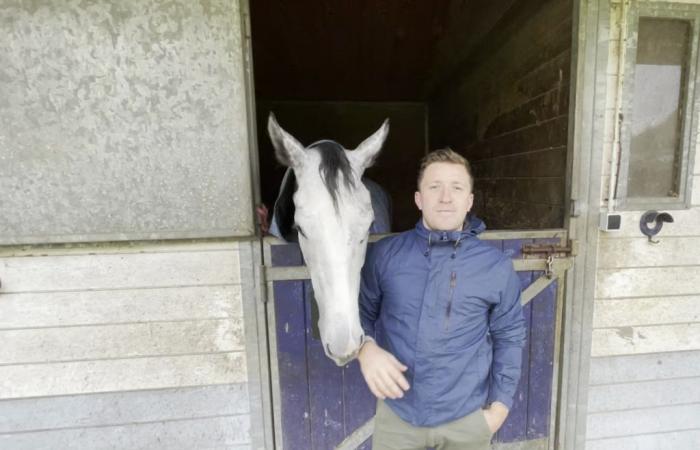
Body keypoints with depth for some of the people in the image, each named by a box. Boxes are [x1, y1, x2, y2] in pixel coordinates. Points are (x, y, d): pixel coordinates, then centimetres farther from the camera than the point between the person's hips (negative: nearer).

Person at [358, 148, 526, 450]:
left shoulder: (497, 267, -8)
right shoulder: (384, 254, -9)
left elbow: (509, 338, 1)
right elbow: (361, 311, 1)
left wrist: (500, 405, 0)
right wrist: (365, 347, -17)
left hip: (468, 417, 1)